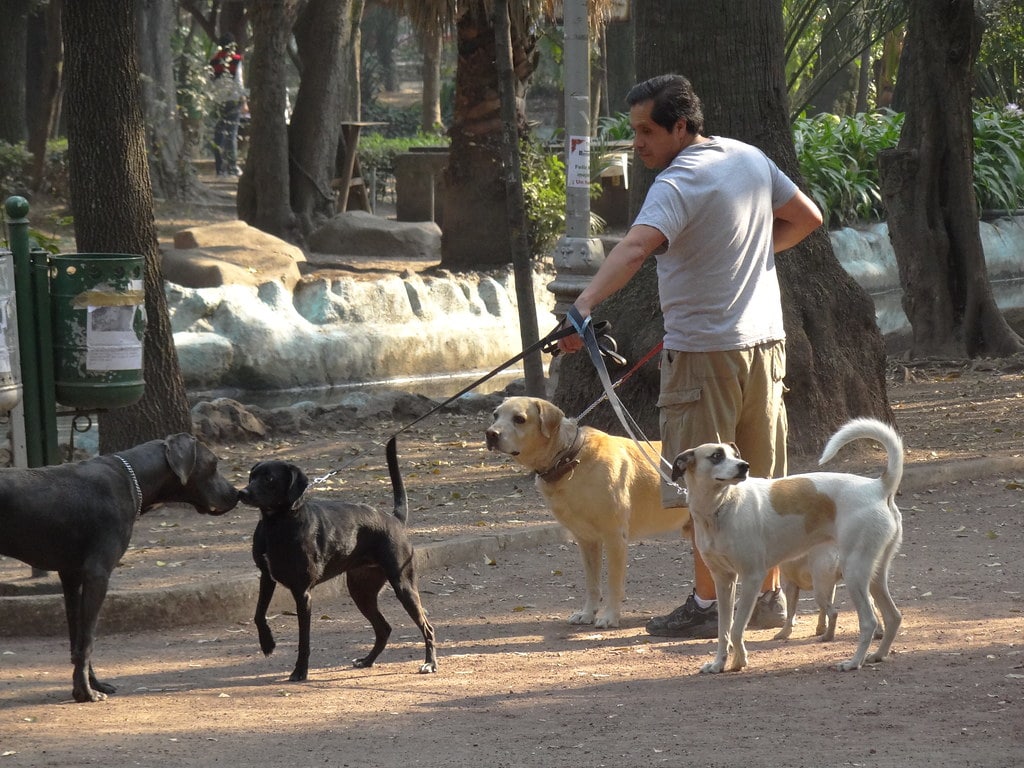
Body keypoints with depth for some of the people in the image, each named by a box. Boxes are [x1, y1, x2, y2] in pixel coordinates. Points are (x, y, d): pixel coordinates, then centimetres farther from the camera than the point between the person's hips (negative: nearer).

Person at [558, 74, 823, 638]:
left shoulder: (680, 183, -18)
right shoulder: (751, 158, 8)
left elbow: (635, 248, -35)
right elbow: (807, 217, 21)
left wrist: (584, 305, -46)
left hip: (704, 349, -8)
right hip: (765, 341, 8)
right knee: (761, 480, 14)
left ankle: (708, 605, 2)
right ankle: (767, 598, 20)